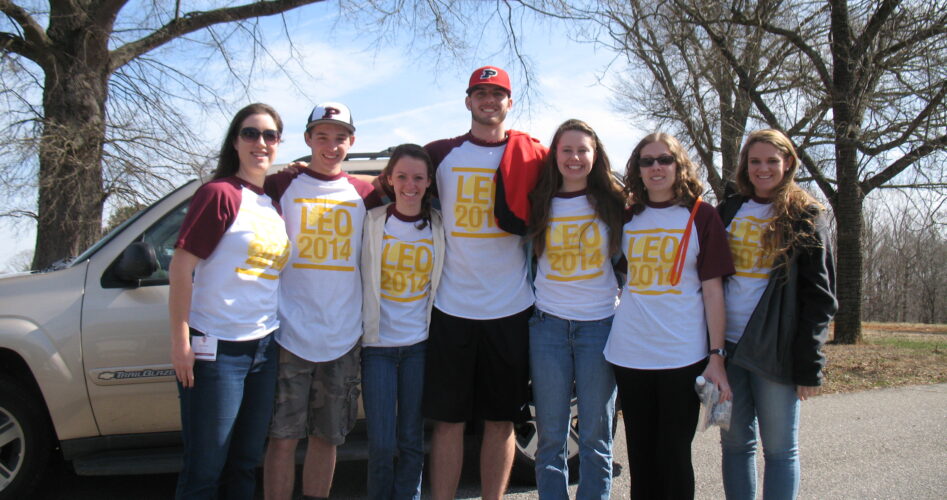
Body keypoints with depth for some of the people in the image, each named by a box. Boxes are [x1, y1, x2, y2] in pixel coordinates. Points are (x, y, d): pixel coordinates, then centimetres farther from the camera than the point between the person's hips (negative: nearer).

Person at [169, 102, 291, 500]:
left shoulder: (274, 202, 12)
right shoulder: (220, 193, -8)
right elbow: (181, 266, -13)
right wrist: (180, 341, -17)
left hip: (264, 347, 7)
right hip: (217, 348, -7)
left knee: (245, 464, 16)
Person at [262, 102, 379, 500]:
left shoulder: (363, 194, 8)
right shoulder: (282, 185, 2)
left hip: (343, 337, 3)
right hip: (291, 334, -2)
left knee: (327, 436, 12)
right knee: (284, 436, 1)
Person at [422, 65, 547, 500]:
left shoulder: (533, 155, 4)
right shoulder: (441, 154, 6)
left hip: (511, 309, 0)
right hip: (451, 307, 0)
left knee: (501, 419, 8)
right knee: (448, 419, 4)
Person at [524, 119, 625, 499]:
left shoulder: (612, 203, 2)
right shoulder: (540, 204, 6)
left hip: (600, 323, -1)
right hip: (548, 324, 1)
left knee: (595, 436, 6)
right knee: (550, 436, 6)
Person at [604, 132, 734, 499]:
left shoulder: (700, 215, 0)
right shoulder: (627, 217, 9)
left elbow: (713, 290, -3)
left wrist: (716, 357, -9)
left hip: (682, 357, -3)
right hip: (629, 356, 3)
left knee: (673, 456, 3)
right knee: (640, 456, 11)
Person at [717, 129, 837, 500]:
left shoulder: (805, 218, 0)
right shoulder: (729, 211, 11)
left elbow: (819, 296, -3)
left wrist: (809, 364, -10)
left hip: (775, 352, -4)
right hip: (727, 345, 4)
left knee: (780, 449, 4)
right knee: (735, 444, 9)